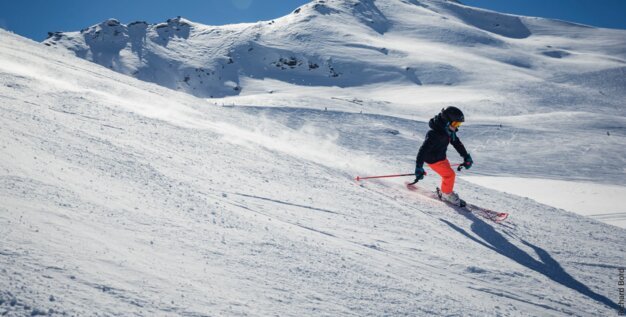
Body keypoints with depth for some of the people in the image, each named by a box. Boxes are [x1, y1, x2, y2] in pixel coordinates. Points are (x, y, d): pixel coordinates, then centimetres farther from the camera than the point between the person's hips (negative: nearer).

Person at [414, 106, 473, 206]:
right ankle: (447, 194, 15)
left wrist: (466, 157, 9)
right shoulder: (435, 134, -35)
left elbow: (457, 143, 8)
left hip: (442, 157, 9)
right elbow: (423, 150, -36)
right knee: (450, 175, -7)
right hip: (433, 160, -9)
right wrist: (419, 168, -39)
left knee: (448, 174, 19)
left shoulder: (449, 131, -7)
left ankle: (445, 191, 42)